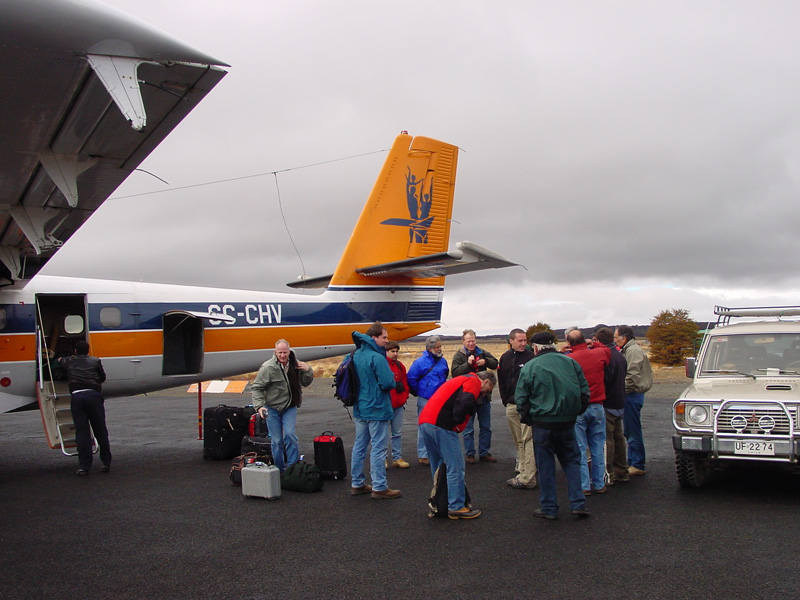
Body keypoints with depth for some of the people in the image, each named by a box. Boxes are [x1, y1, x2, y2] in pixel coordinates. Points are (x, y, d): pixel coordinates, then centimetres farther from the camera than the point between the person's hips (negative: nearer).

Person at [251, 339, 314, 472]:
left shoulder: (295, 365, 2)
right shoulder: (268, 367, -12)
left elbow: (306, 383, 14)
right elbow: (257, 387, -9)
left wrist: (308, 371, -5)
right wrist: (259, 406, -20)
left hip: (290, 407, 2)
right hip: (272, 408, -2)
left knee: (289, 434, -16)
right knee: (277, 441, 2)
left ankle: (293, 466, -5)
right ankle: (280, 470, 16)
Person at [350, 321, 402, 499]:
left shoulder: (355, 356, 6)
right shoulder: (377, 358, -19)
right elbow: (388, 383, -22)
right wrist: (394, 383, -1)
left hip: (359, 409, 8)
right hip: (377, 409, -8)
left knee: (359, 446, 14)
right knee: (378, 448, -1)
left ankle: (357, 484, 23)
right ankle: (379, 487, 4)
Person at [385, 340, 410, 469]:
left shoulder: (400, 366, 11)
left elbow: (405, 383, 16)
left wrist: (404, 397, 5)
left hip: (398, 405, 6)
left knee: (397, 433, 9)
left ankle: (397, 458, 15)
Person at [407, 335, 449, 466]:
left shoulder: (443, 361, 5)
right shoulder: (420, 362, -12)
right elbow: (411, 378, -7)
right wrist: (418, 392, 0)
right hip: (425, 400, -5)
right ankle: (422, 455, 7)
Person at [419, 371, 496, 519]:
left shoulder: (461, 380, 30)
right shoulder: (474, 382, 1)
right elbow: (465, 403, -18)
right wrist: (457, 424, -7)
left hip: (424, 422, 10)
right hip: (441, 425, -10)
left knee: (438, 468, 19)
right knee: (455, 467, -1)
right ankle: (456, 507, 3)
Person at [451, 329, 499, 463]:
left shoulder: (482, 353, 5)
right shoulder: (459, 355, -7)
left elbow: (495, 363, 0)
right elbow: (454, 372, -18)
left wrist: (485, 361, -18)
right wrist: (468, 363, -28)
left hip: (484, 396, 5)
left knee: (486, 427, 13)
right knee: (468, 428, 5)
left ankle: (484, 453, 25)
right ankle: (469, 454, 16)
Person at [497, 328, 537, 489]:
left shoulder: (531, 356, -7)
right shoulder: (505, 358, 10)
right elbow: (501, 382, 17)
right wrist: (506, 400, 10)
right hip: (511, 406, 6)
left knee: (528, 440, -7)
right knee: (518, 441, 13)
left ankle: (527, 478, -8)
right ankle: (522, 469, 22)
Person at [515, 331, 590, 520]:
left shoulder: (530, 367, -8)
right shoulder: (571, 362, 1)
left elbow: (520, 398, -6)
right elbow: (584, 391, 6)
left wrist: (527, 418, 9)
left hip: (543, 423, -3)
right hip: (568, 423, 3)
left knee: (546, 466, 7)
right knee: (572, 461, 16)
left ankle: (549, 508, 14)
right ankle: (578, 504, 11)